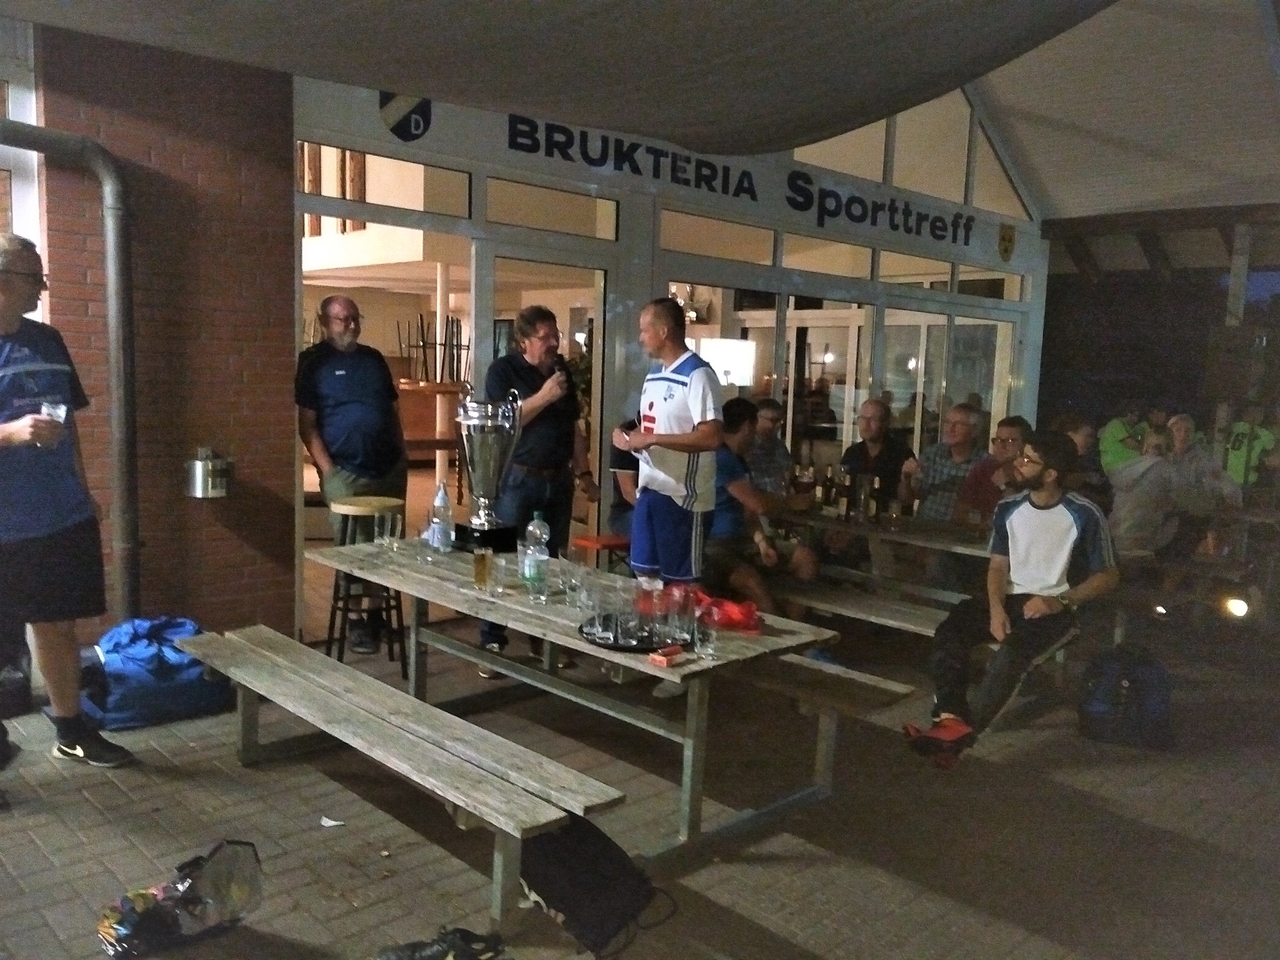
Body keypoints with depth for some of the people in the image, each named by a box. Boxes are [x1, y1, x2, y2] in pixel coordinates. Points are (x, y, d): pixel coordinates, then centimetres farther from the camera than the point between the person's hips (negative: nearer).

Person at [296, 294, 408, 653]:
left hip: (390, 469, 5)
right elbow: (306, 424, -8)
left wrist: (402, 454, 10)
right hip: (345, 473, -5)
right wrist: (327, 469, -14)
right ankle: (355, 621, 11)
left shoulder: (374, 359, 13)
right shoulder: (313, 362, -3)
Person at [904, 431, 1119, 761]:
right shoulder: (1009, 508, 6)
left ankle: (963, 732, -35)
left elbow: (1109, 576, -3)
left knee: (1013, 650, -36)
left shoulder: (1084, 515, -8)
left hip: (1055, 608, -5)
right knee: (949, 630, -23)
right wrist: (996, 608, -12)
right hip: (1011, 600, 5)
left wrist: (1062, 601, -18)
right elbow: (998, 565, 8)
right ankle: (952, 717, -38)